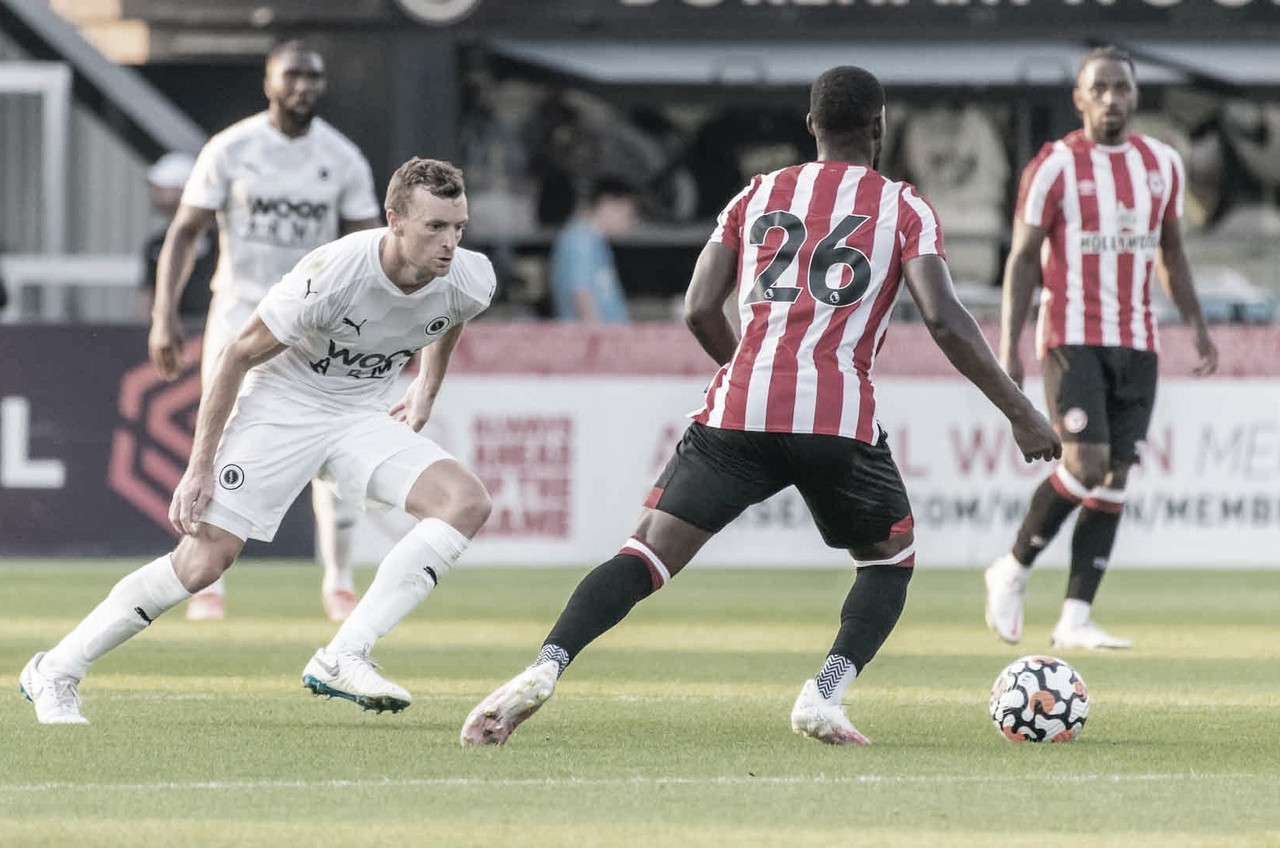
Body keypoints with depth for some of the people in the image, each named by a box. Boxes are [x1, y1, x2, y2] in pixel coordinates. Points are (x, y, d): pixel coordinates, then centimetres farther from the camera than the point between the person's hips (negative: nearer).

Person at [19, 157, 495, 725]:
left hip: (363, 418, 5)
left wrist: (426, 389, 15)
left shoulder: (469, 283, -16)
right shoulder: (331, 277, -30)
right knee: (203, 560, -15)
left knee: (467, 502, -20)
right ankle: (55, 672, 3)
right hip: (279, 408, -5)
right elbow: (239, 356, -17)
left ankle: (343, 659, -22)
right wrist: (199, 468, -17)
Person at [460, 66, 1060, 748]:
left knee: (649, 555, 1)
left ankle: (547, 665, -22)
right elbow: (944, 320, -2)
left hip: (739, 409, 2)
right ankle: (825, 693, -2)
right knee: (889, 560, 21)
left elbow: (699, 311, 13)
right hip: (840, 418, -2)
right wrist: (1019, 411, 3)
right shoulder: (904, 209, 11)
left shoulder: (757, 196, 19)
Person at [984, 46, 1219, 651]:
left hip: (1137, 343, 5)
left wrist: (1196, 325, 12)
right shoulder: (1054, 166, -5)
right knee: (1086, 465, -18)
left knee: (1115, 478, 0)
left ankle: (1076, 619, 2)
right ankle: (1013, 571, 3)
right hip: (1073, 338, -5)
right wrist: (1008, 349, -11)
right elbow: (1023, 260, -4)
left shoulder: (1162, 164, 10)